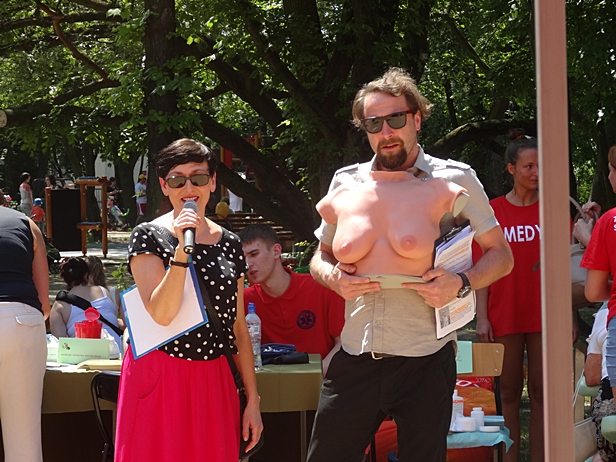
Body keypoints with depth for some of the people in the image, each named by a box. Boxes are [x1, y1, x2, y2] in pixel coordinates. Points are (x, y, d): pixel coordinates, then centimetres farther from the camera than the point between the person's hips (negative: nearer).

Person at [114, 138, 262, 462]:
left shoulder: (230, 244, 9)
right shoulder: (149, 237, -4)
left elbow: (238, 327, 12)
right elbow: (162, 313, -18)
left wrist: (252, 400, 9)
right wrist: (182, 249, -25)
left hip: (214, 381, 4)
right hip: (161, 378, -4)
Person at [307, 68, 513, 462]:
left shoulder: (454, 179, 1)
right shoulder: (347, 182, 10)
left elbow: (501, 255, 5)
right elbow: (321, 256, 19)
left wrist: (461, 283, -15)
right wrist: (334, 277, -5)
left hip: (425, 359, -3)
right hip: (355, 357, 3)